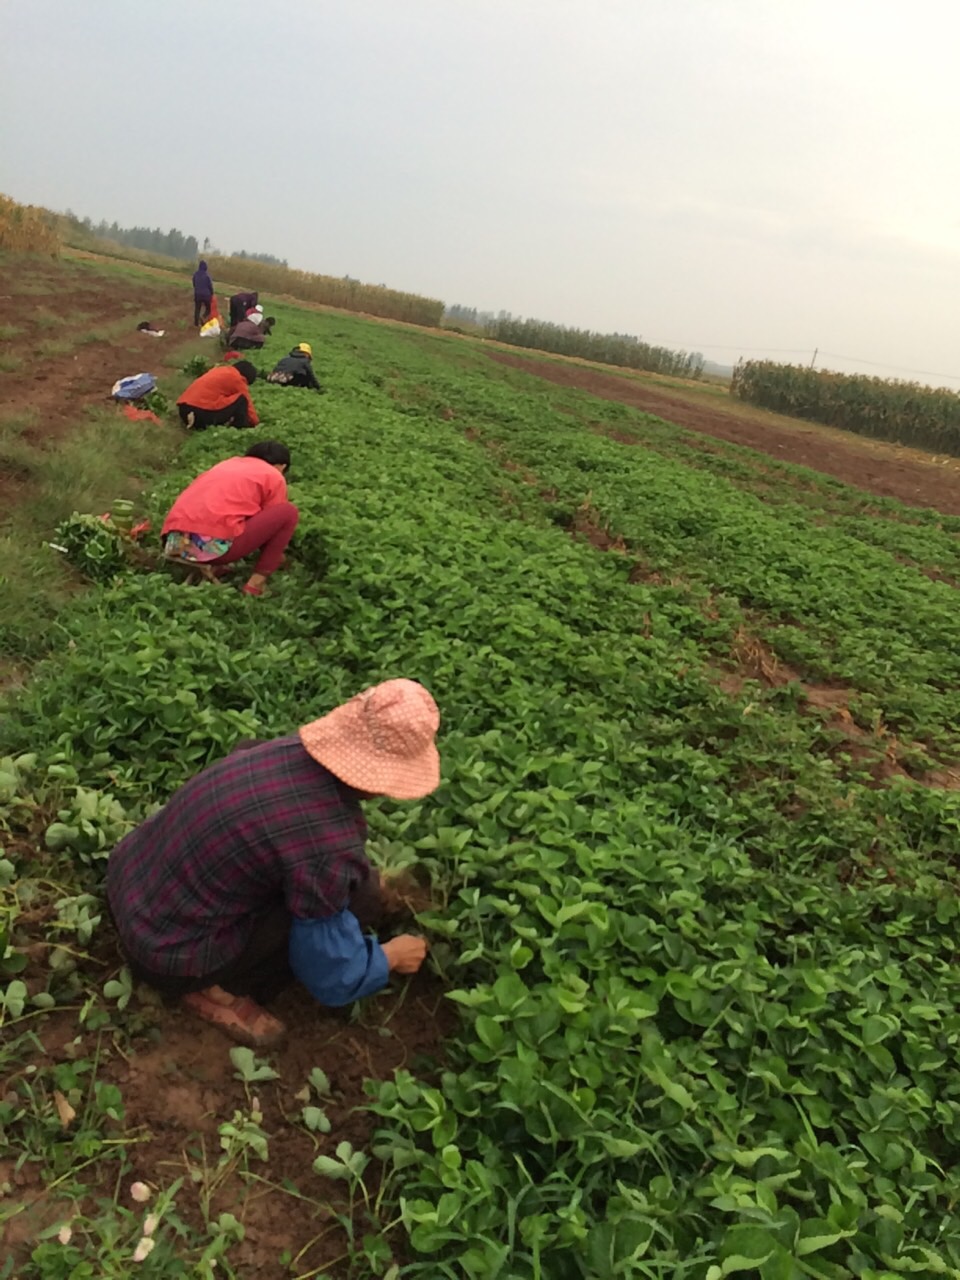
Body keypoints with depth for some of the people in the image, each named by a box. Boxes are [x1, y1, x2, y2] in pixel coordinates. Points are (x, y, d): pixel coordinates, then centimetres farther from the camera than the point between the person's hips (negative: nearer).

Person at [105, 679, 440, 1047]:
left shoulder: (293, 749, -7)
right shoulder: (330, 847, -29)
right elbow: (329, 977, -16)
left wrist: (366, 878, 31)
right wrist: (391, 957, 4)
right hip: (167, 951, -7)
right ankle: (218, 989, 3)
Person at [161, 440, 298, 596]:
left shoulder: (226, 464, 31)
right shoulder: (274, 477, 13)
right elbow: (272, 523, 20)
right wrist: (278, 557, 40)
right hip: (213, 545, -7)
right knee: (289, 512, 7)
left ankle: (203, 567, 13)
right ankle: (255, 584, 2)